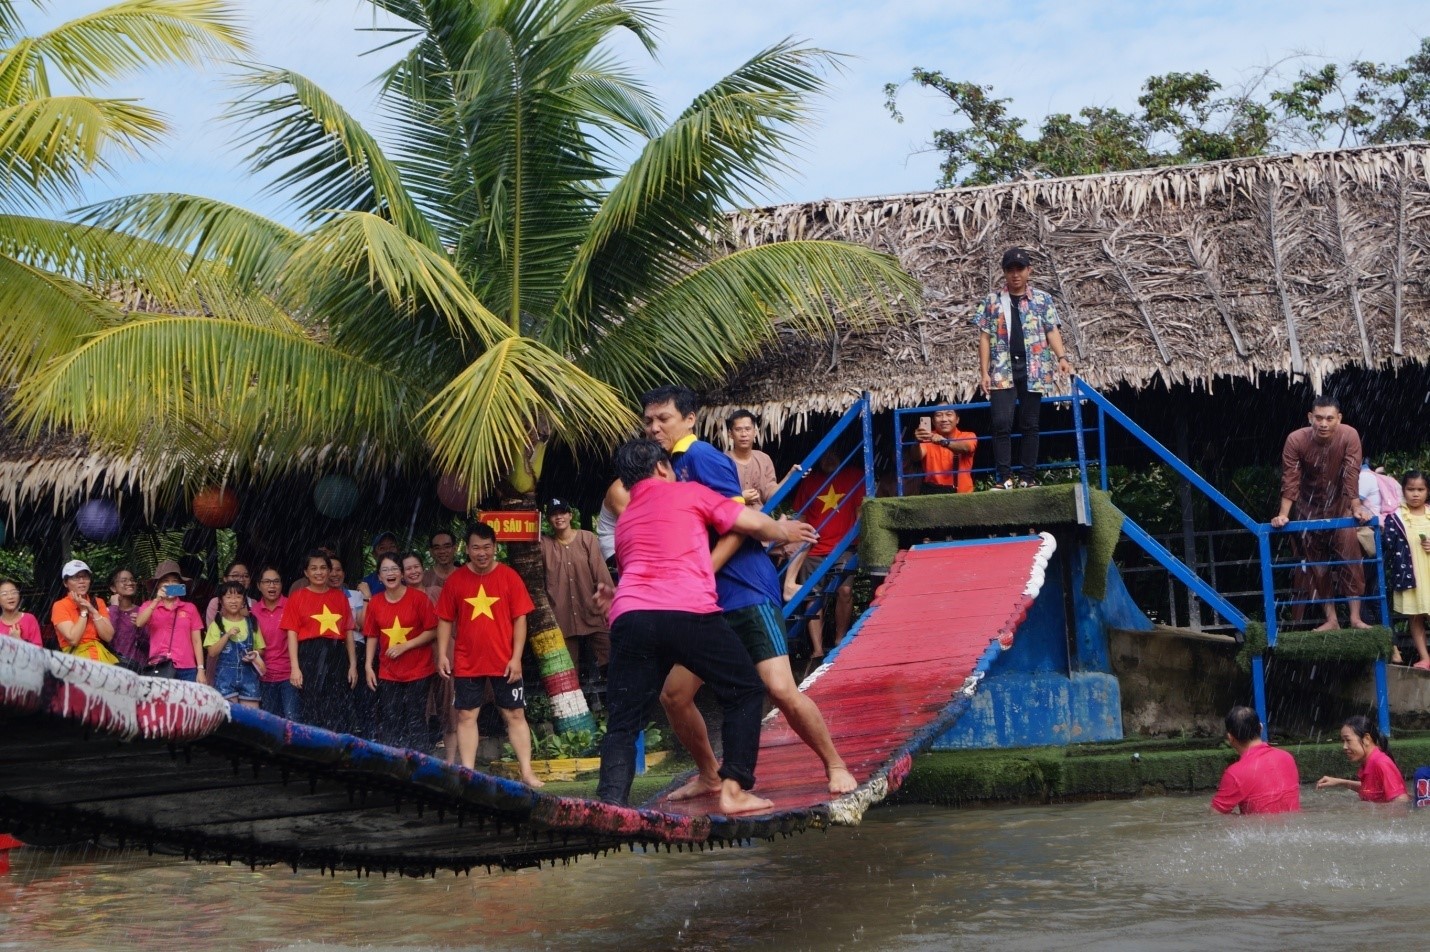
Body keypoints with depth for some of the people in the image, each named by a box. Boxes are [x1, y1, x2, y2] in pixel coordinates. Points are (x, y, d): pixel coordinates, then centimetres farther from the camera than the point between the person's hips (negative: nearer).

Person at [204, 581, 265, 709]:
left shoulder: (251, 623, 9)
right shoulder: (217, 624, 4)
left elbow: (261, 649, 16)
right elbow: (212, 652, -4)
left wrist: (255, 654, -6)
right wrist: (227, 635, -13)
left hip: (248, 674, 2)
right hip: (225, 674, -2)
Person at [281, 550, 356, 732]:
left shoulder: (340, 597, 13)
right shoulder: (297, 598, 5)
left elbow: (349, 632, 13)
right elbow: (292, 633, -1)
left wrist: (353, 664, 6)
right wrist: (295, 667, -10)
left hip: (337, 656, 3)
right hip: (310, 657, -2)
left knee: (340, 715, 0)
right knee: (312, 714, -1)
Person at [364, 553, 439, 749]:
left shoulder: (419, 598, -9)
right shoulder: (375, 603, 3)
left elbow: (432, 631, -9)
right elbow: (372, 636, 10)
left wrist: (404, 646, -16)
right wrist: (369, 666, 2)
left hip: (418, 672, -3)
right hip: (388, 673, 4)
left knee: (415, 719, -1)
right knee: (388, 720, 4)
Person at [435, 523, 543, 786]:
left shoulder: (509, 577, -1)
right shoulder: (455, 580, 2)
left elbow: (520, 619, -2)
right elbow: (445, 620, 6)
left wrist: (516, 658, -7)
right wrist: (442, 654, -3)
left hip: (504, 663, -1)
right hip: (466, 663, 1)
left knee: (515, 715, 2)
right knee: (466, 716, 2)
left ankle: (527, 773, 5)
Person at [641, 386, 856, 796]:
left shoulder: (701, 457, -10)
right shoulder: (666, 469, 15)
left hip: (746, 591, -8)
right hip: (706, 602, 8)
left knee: (781, 688, -15)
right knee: (673, 694, 4)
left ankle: (835, 766, 2)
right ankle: (709, 776, 22)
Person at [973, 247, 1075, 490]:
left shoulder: (1043, 300, 9)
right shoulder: (993, 301, 8)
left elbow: (1052, 331, 3)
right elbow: (985, 337, 6)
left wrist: (1062, 357, -15)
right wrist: (984, 372, -2)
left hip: (1033, 371, 1)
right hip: (1003, 371, -1)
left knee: (1030, 425, 3)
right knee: (1002, 423, -10)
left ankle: (1029, 477, 7)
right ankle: (1004, 477, -8)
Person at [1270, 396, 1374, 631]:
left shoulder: (1349, 436, -23)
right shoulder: (1296, 440, -23)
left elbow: (1352, 476, -24)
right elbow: (1290, 480, -23)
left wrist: (1357, 509, -29)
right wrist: (1283, 515, -30)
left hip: (1340, 504, -1)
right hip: (1309, 506, 1)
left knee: (1349, 558, -8)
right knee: (1316, 563, 3)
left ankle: (1355, 618, -5)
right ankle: (1331, 619, 9)